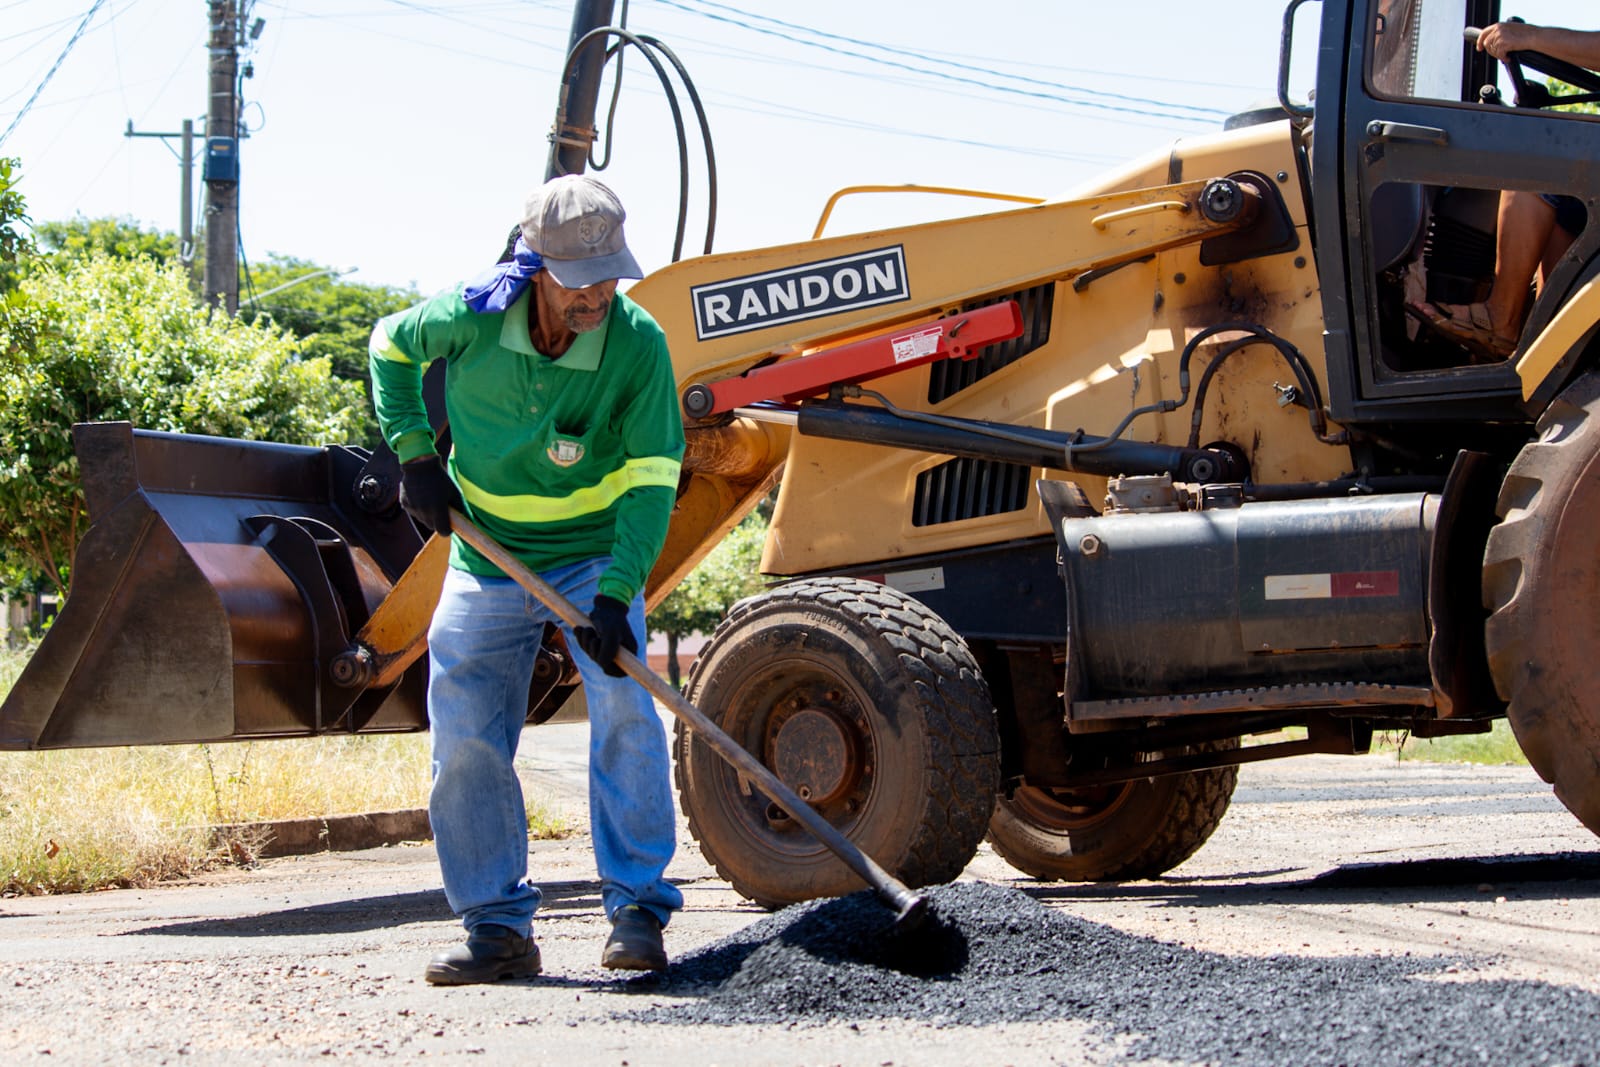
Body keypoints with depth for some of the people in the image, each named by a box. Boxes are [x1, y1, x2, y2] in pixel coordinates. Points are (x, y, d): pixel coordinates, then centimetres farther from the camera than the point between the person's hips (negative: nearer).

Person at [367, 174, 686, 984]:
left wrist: (617, 594, -28)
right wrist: (414, 454, -5)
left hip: (593, 553, -2)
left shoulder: (637, 343, -21)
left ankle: (637, 915, -8)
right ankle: (498, 930, 9)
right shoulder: (470, 317, -18)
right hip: (486, 557, 2)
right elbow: (391, 348, 5)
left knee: (623, 711, -17)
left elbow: (652, 477, -19)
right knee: (465, 739, 0)